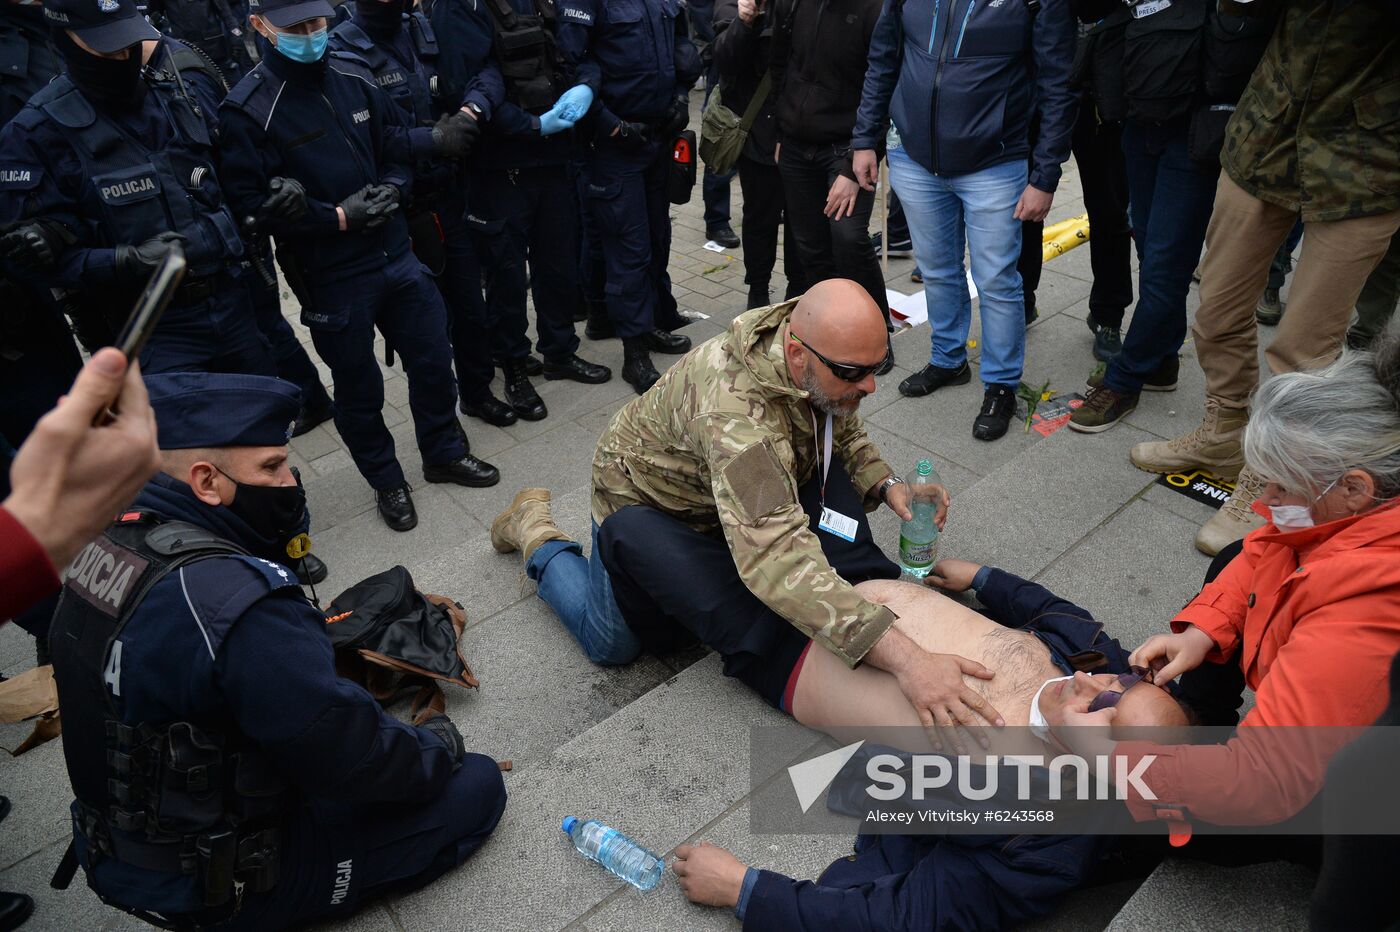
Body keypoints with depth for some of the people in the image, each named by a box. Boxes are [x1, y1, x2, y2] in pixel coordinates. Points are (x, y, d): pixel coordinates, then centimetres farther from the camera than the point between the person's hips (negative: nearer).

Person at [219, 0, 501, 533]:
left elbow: (399, 148, 11)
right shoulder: (247, 110, -13)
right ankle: (386, 480, 33)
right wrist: (338, 217, -20)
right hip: (331, 279, -5)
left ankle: (443, 453, 39)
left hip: (396, 254, 5)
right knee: (359, 387, 10)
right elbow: (252, 206, -15)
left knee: (433, 358, 15)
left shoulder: (355, 77, 2)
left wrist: (391, 188, -9)